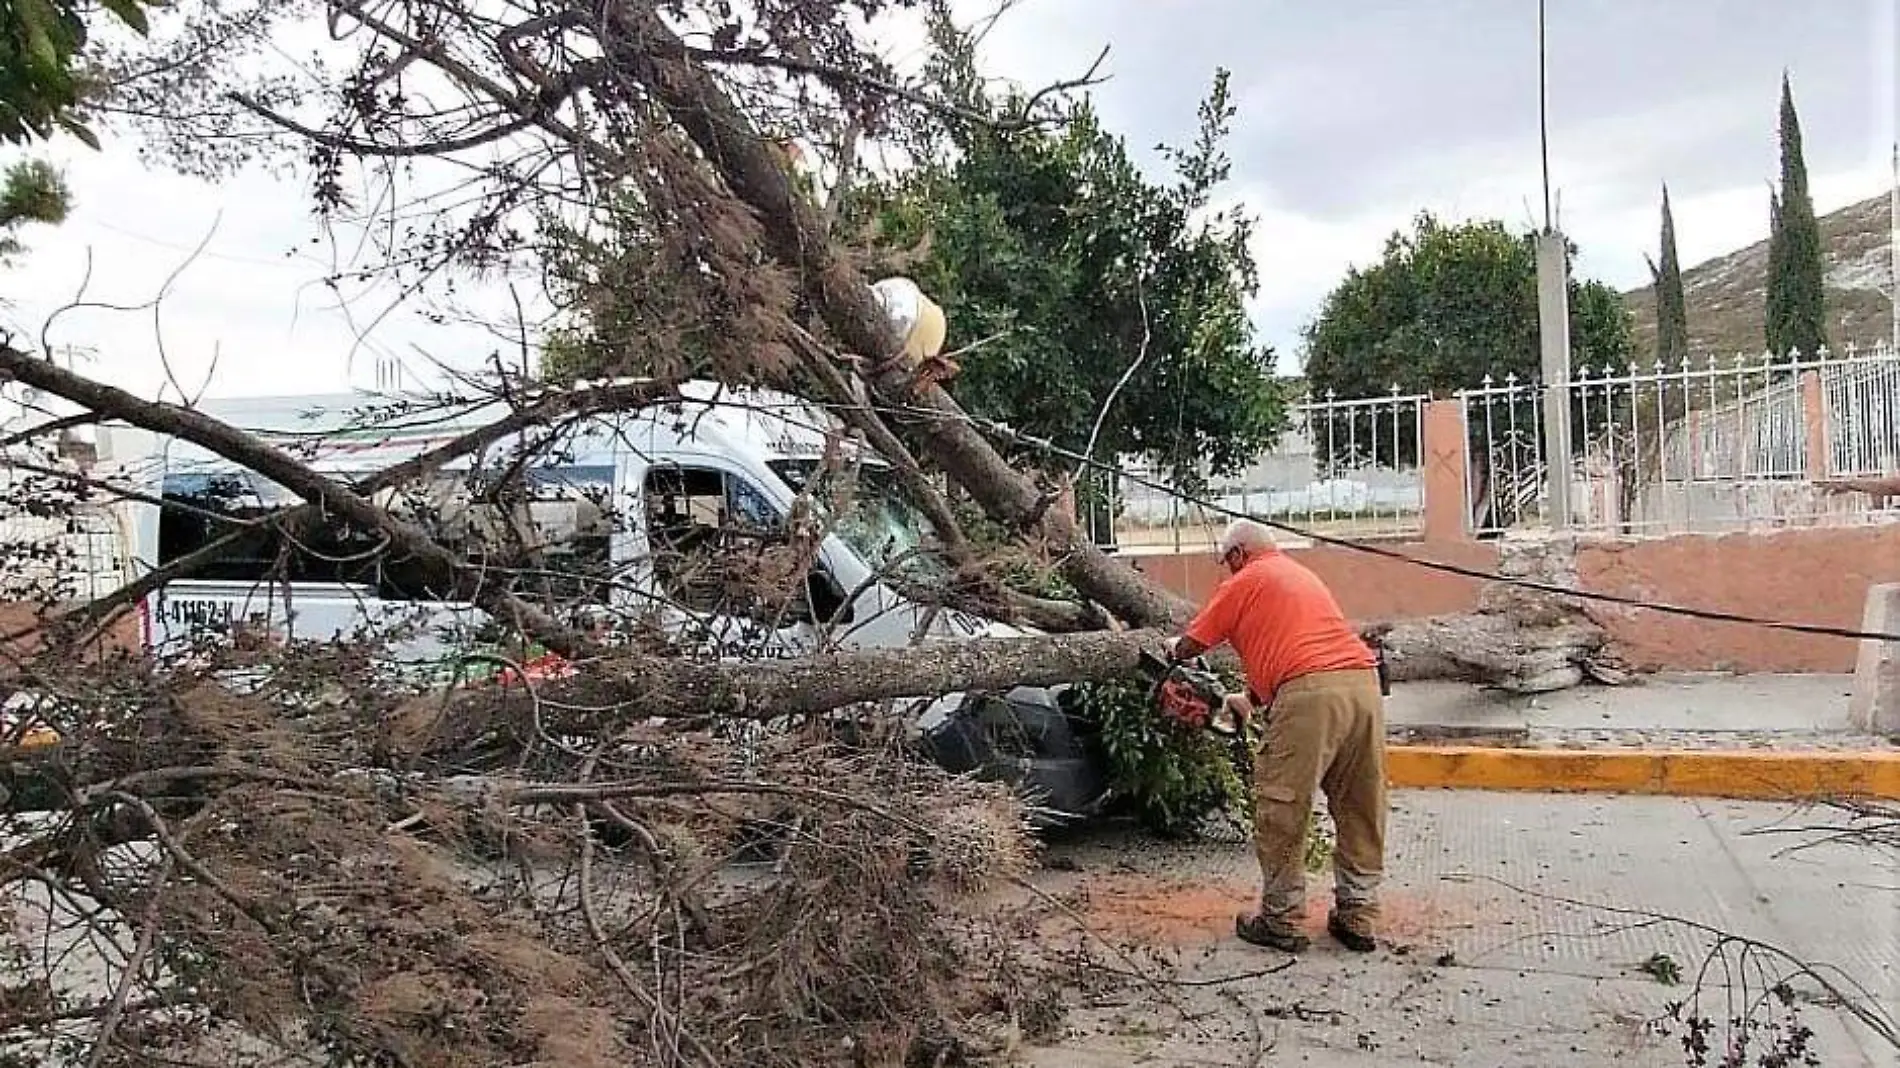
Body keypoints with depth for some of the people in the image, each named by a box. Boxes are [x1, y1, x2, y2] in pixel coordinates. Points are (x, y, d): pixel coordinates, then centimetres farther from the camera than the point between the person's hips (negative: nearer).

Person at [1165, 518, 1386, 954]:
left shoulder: (1244, 582, 10)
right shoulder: (1303, 575, 31)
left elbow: (1189, 647, 16)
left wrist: (1172, 647, 38)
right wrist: (1252, 699, 47)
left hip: (1309, 693, -7)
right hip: (1363, 683, 8)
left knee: (1282, 814, 3)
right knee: (1360, 812, 14)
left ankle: (1281, 922, 8)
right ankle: (1358, 918, 21)